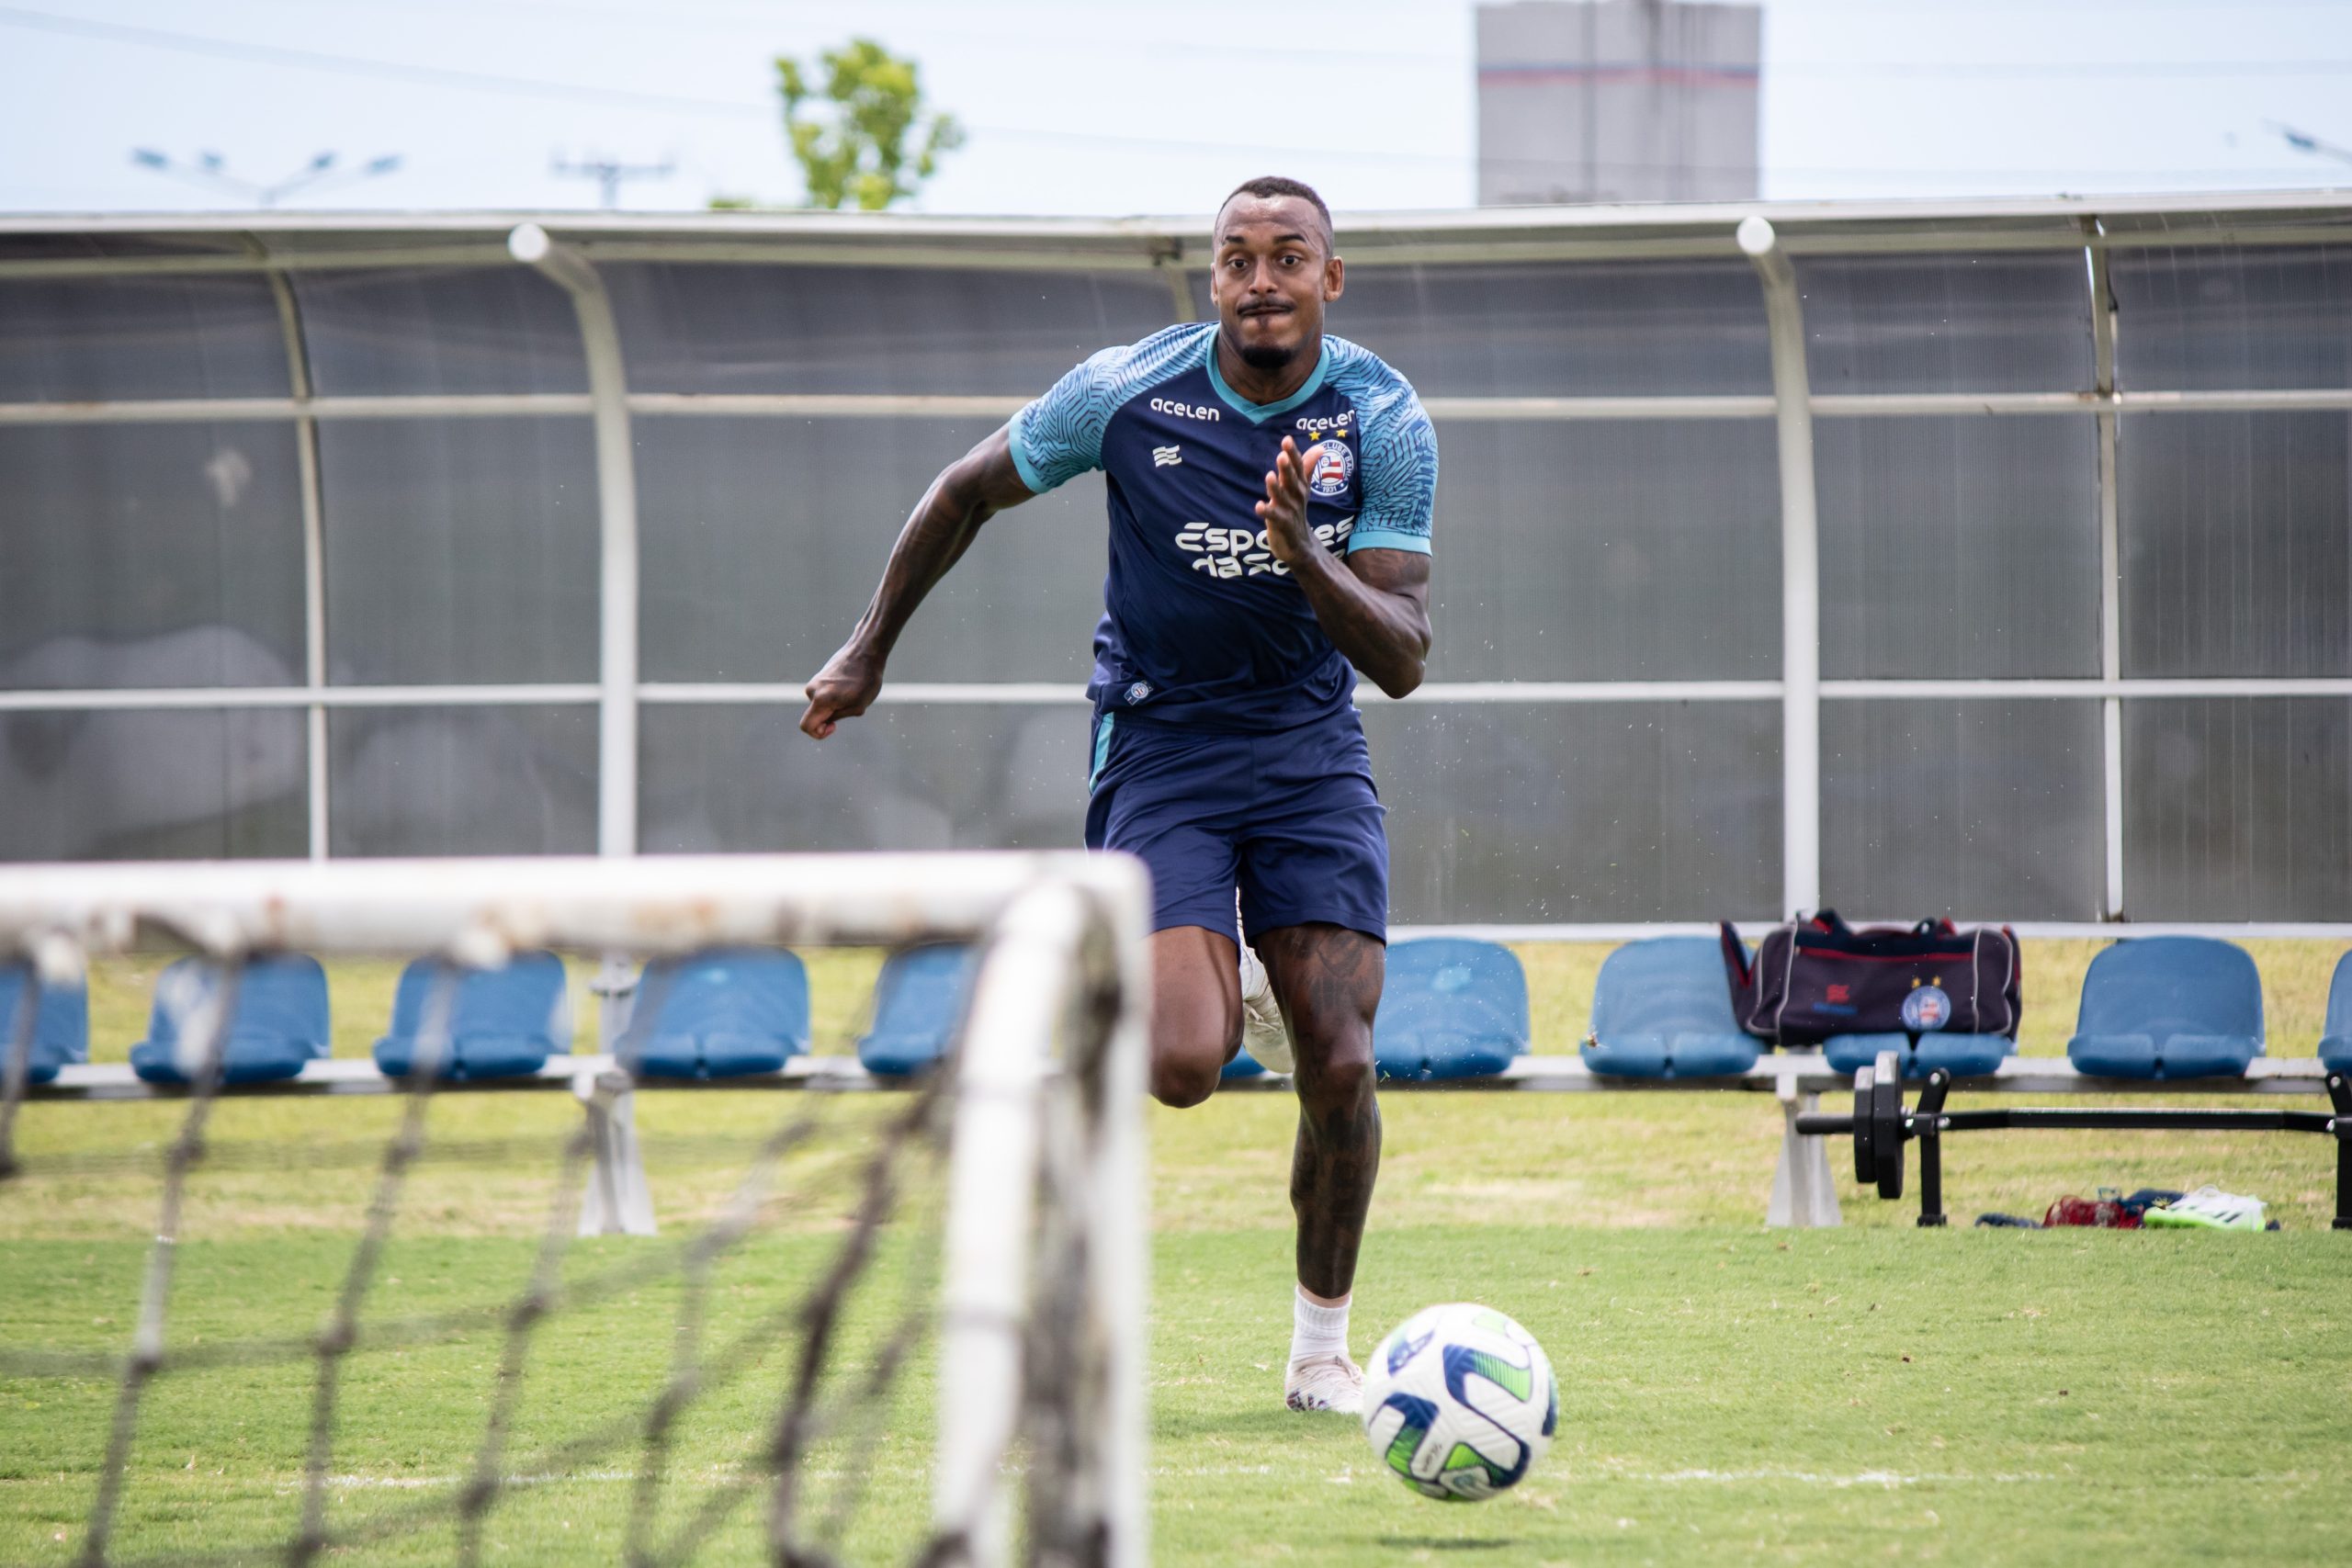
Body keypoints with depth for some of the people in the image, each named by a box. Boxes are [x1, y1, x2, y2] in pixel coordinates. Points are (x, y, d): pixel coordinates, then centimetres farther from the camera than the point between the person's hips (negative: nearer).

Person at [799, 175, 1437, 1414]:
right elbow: (968, 492, 5)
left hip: (1311, 750, 1)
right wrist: (870, 648, 11)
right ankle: (1230, 994, 17)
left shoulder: (1384, 419, -10)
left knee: (1339, 1068, -9)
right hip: (1157, 746, -1)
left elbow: (1403, 658, -13)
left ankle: (1322, 1346, 11)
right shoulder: (1127, 392, -13)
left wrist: (1306, 562, -31)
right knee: (1184, 1067, -21)